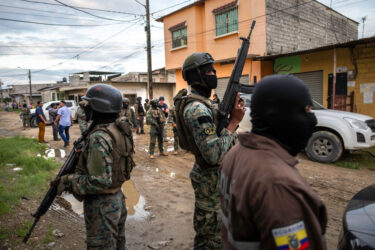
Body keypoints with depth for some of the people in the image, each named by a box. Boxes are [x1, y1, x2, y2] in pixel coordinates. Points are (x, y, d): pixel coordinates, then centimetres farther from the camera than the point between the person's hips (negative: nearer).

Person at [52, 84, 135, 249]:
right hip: (118, 199, 8)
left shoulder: (99, 138, -26)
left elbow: (100, 181, -28)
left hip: (101, 205, -8)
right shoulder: (119, 129, 0)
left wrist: (68, 181, -16)